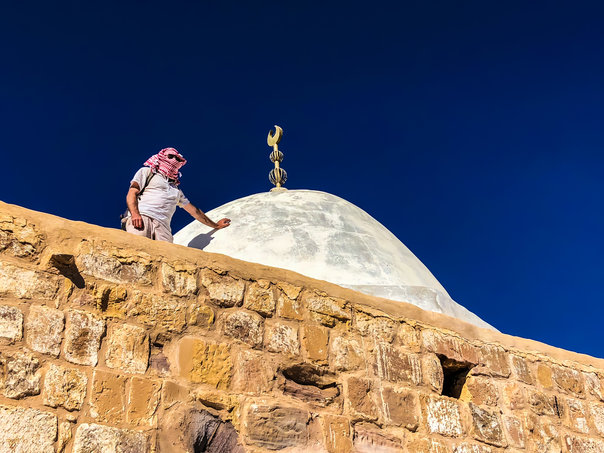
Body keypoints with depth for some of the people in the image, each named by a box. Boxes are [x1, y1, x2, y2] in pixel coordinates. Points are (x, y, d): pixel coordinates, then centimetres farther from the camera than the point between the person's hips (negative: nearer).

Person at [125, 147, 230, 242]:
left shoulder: (176, 190, 39)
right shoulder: (148, 172, 24)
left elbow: (195, 211, 47)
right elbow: (132, 193, 9)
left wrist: (216, 225, 54)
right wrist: (135, 214, -12)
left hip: (163, 226, 4)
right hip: (142, 217, -4)